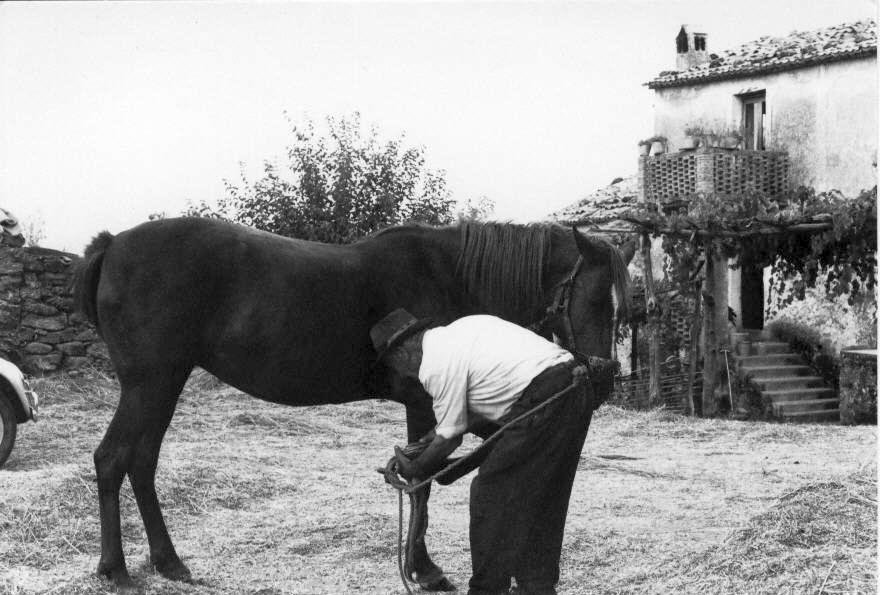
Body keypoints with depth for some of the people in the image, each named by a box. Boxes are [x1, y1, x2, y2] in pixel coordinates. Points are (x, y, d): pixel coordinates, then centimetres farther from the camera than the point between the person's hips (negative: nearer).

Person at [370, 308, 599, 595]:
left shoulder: (436, 364, -4)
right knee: (545, 496, 18)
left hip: (543, 400, -9)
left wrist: (414, 469, 18)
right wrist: (444, 429, 30)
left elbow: (450, 439, 2)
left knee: (491, 492, 2)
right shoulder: (460, 330, 23)